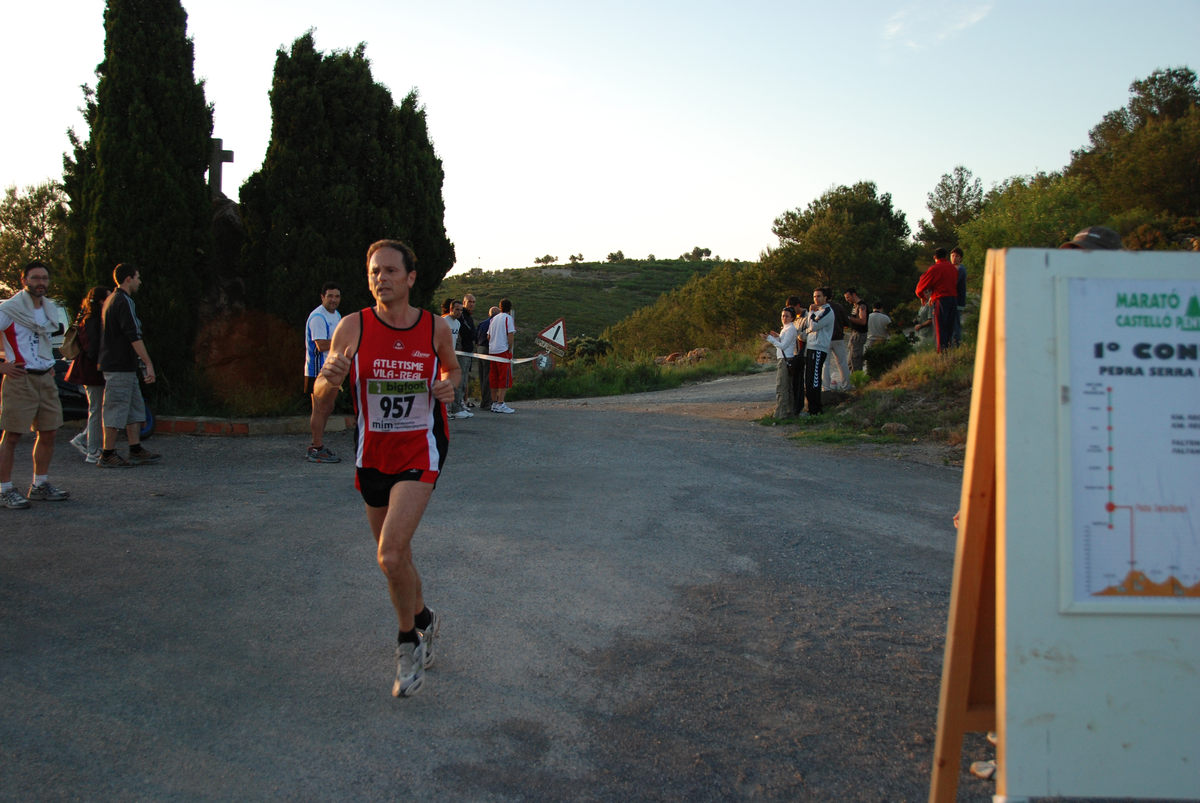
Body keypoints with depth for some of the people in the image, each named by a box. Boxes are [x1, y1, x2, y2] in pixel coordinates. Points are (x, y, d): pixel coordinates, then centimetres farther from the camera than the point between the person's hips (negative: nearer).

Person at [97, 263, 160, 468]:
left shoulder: (111, 299, 18)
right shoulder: (124, 302, -14)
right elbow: (134, 336, -20)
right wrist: (148, 363, -20)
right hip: (120, 366, -10)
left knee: (135, 407, 12)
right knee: (116, 410, -5)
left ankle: (136, 451, 14)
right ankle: (108, 455, 0)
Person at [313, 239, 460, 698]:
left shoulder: (436, 328, -6)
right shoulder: (352, 328, -7)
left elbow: (451, 367, 16)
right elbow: (321, 402, -3)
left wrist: (449, 385, -7)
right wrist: (329, 380, -26)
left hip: (420, 451, -3)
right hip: (373, 454, 3)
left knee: (391, 553, -19)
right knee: (393, 556, 15)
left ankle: (409, 640, 5)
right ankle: (423, 620, 42)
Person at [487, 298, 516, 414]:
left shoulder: (494, 318, 16)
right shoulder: (508, 318, -5)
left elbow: (488, 336, 16)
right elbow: (510, 335, -12)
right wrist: (510, 350, -4)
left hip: (492, 351, 7)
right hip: (503, 351, -7)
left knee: (494, 378, 10)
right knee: (505, 378, -6)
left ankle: (494, 403, 12)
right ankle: (500, 404, -12)